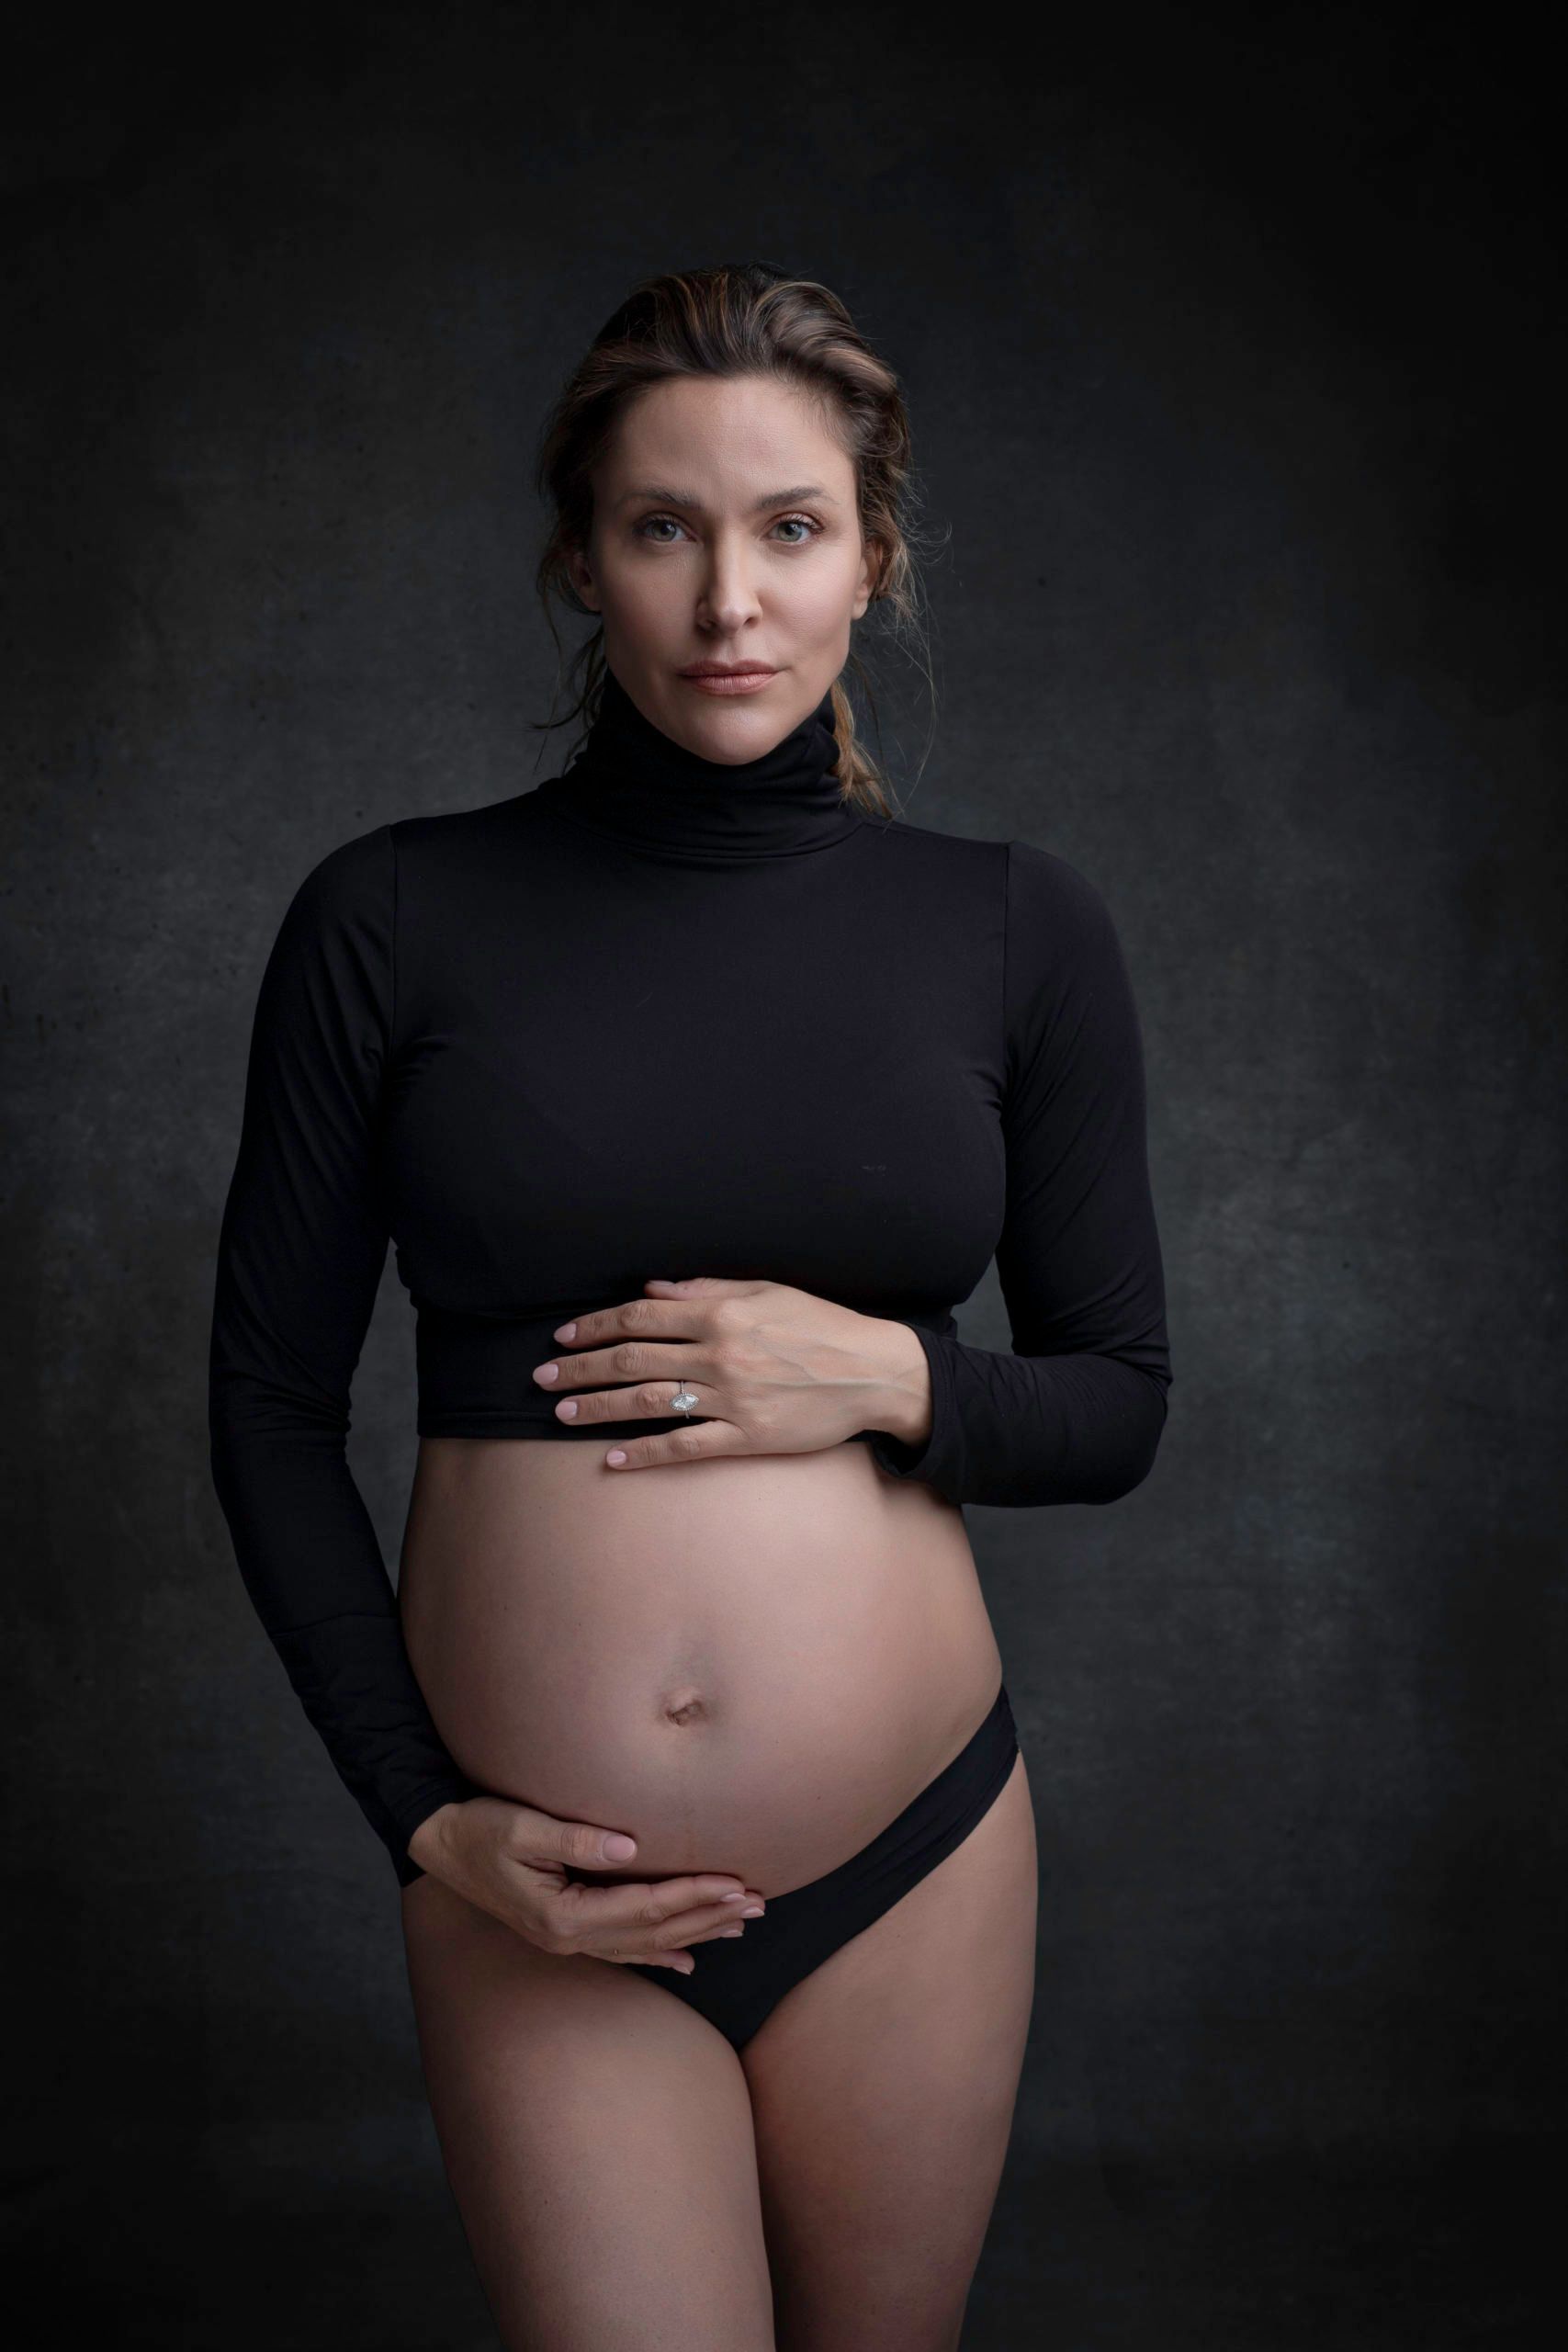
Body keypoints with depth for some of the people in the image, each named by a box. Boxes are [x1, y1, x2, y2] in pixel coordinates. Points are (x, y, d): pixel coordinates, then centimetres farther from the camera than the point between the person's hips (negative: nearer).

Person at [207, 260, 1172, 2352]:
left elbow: (1118, 1404, 6)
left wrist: (890, 1378, -14)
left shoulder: (1016, 931, -1)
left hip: (914, 1853, 2)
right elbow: (271, 1398, 1)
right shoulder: (393, 919, -5)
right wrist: (424, 1818, -5)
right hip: (540, 1893, -1)